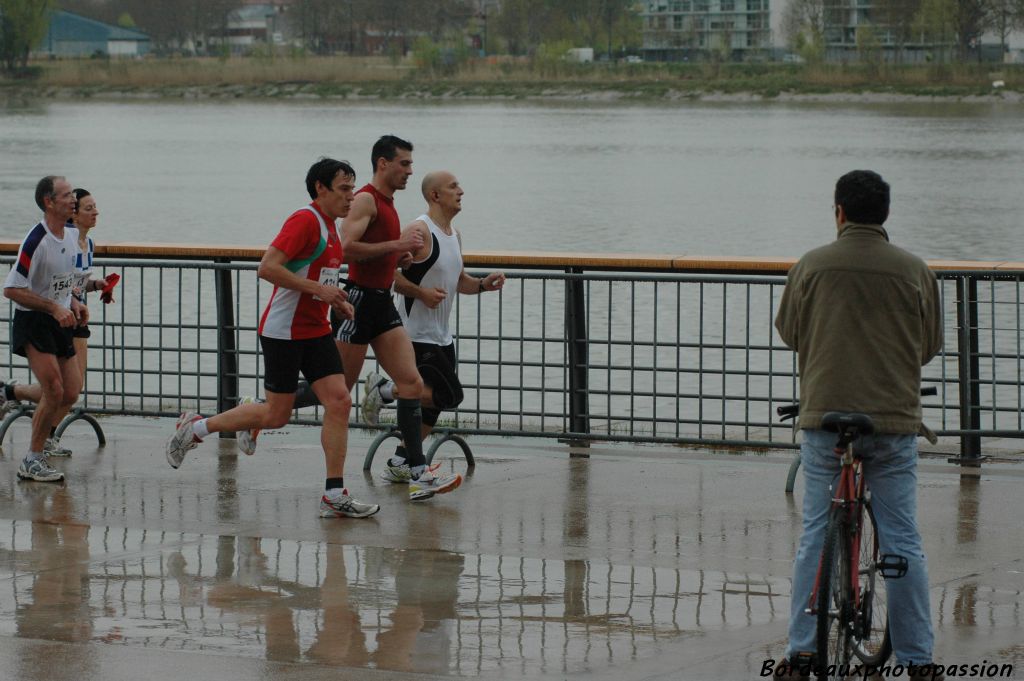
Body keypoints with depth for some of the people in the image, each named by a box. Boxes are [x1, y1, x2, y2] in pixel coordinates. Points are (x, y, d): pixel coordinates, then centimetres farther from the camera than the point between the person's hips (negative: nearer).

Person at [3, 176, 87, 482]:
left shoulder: (72, 235, 6)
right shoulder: (37, 241, -20)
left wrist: (74, 303, 5)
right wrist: (55, 307, -22)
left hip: (59, 323, 8)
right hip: (32, 322, -8)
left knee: (71, 394, 3)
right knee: (54, 391, -13)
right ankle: (32, 461, -1)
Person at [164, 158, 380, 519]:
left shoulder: (330, 225, 13)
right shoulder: (305, 220, -16)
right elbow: (267, 267, -24)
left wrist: (335, 300, 11)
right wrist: (317, 288, -24)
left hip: (315, 330, 9)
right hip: (283, 331, -9)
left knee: (339, 402, -4)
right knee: (276, 415, -2)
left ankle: (334, 495, -2)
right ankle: (194, 427, 17)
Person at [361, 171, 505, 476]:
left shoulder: (454, 234, 13)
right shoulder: (420, 231, -16)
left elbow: (458, 280, 24)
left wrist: (482, 285, 5)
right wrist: (421, 293, -25)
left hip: (441, 336, 9)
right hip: (417, 335, -9)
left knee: (432, 404, 10)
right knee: (450, 395, -14)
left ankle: (400, 465, 18)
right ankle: (384, 389, 1)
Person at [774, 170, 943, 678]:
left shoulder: (811, 267, -1)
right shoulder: (914, 270, 0)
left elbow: (788, 332, 12)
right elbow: (930, 344, 10)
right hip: (895, 418, 0)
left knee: (815, 537, 7)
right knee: (902, 541, 5)